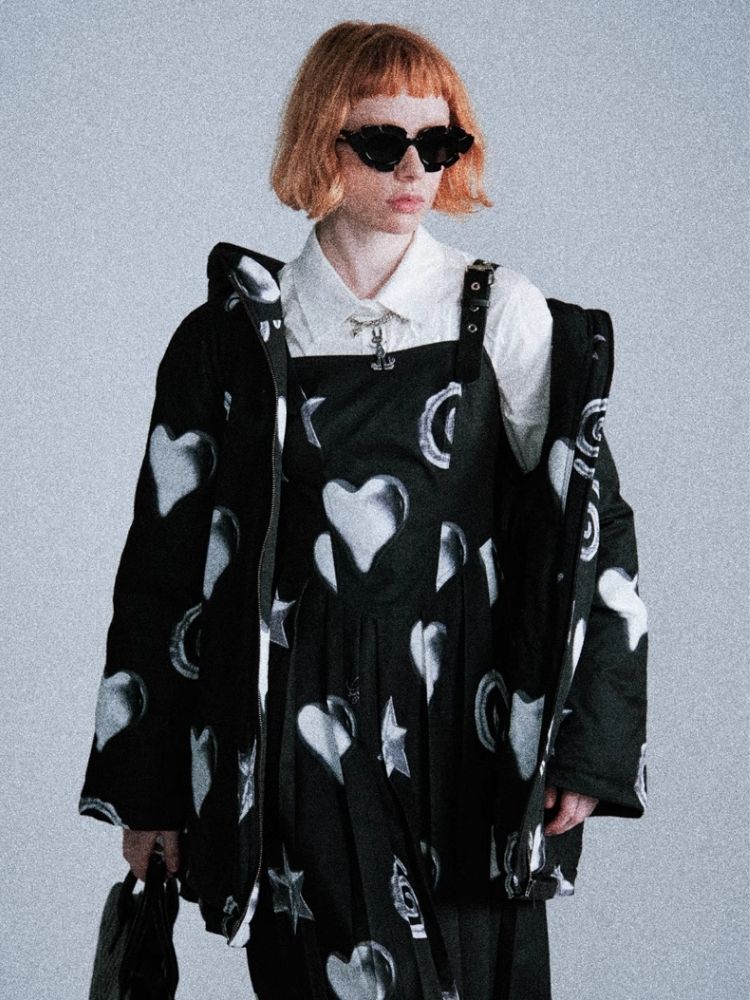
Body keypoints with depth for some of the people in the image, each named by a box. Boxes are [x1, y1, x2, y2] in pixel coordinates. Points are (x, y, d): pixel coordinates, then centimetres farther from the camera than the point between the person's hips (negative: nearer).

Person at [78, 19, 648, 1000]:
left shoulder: (504, 317, 2)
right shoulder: (235, 335, 2)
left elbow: (590, 526, 2)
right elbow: (164, 562, 6)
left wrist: (588, 741, -5)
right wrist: (146, 791, 6)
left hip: (465, 726, 1)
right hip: (296, 737, 0)